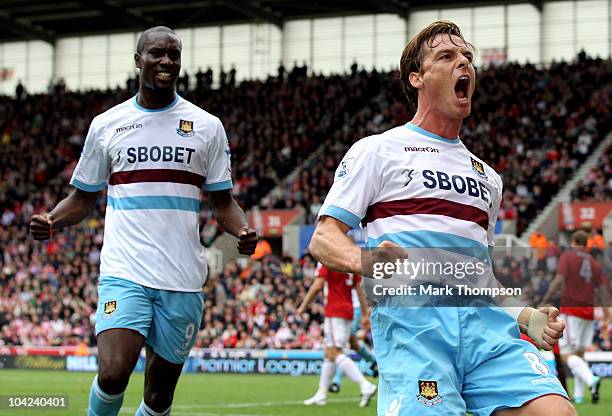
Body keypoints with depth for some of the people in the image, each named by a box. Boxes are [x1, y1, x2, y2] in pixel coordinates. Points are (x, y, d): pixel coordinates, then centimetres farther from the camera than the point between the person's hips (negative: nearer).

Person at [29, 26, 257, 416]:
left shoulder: (207, 126, 7)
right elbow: (84, 197, 15)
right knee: (113, 374, -21)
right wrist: (53, 220, -7)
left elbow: (223, 200, 10)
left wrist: (243, 230, -11)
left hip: (182, 280, 1)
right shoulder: (106, 124, 7)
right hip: (124, 272, -1)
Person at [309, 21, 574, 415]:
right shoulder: (376, 150, 12)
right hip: (410, 314, -4)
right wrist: (367, 260, -17)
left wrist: (527, 316, 13)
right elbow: (323, 239, 5)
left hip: (486, 319, 4)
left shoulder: (488, 176, 29)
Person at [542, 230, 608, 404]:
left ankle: (591, 380, -32)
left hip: (571, 310, -6)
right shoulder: (595, 264, 14)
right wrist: (606, 314, 8)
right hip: (589, 313, 6)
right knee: (579, 354, 16)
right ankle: (578, 394, 11)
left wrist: (544, 302, -12)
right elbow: (603, 290, 6)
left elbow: (559, 280, -14)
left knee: (566, 355, -9)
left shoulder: (567, 257, 0)